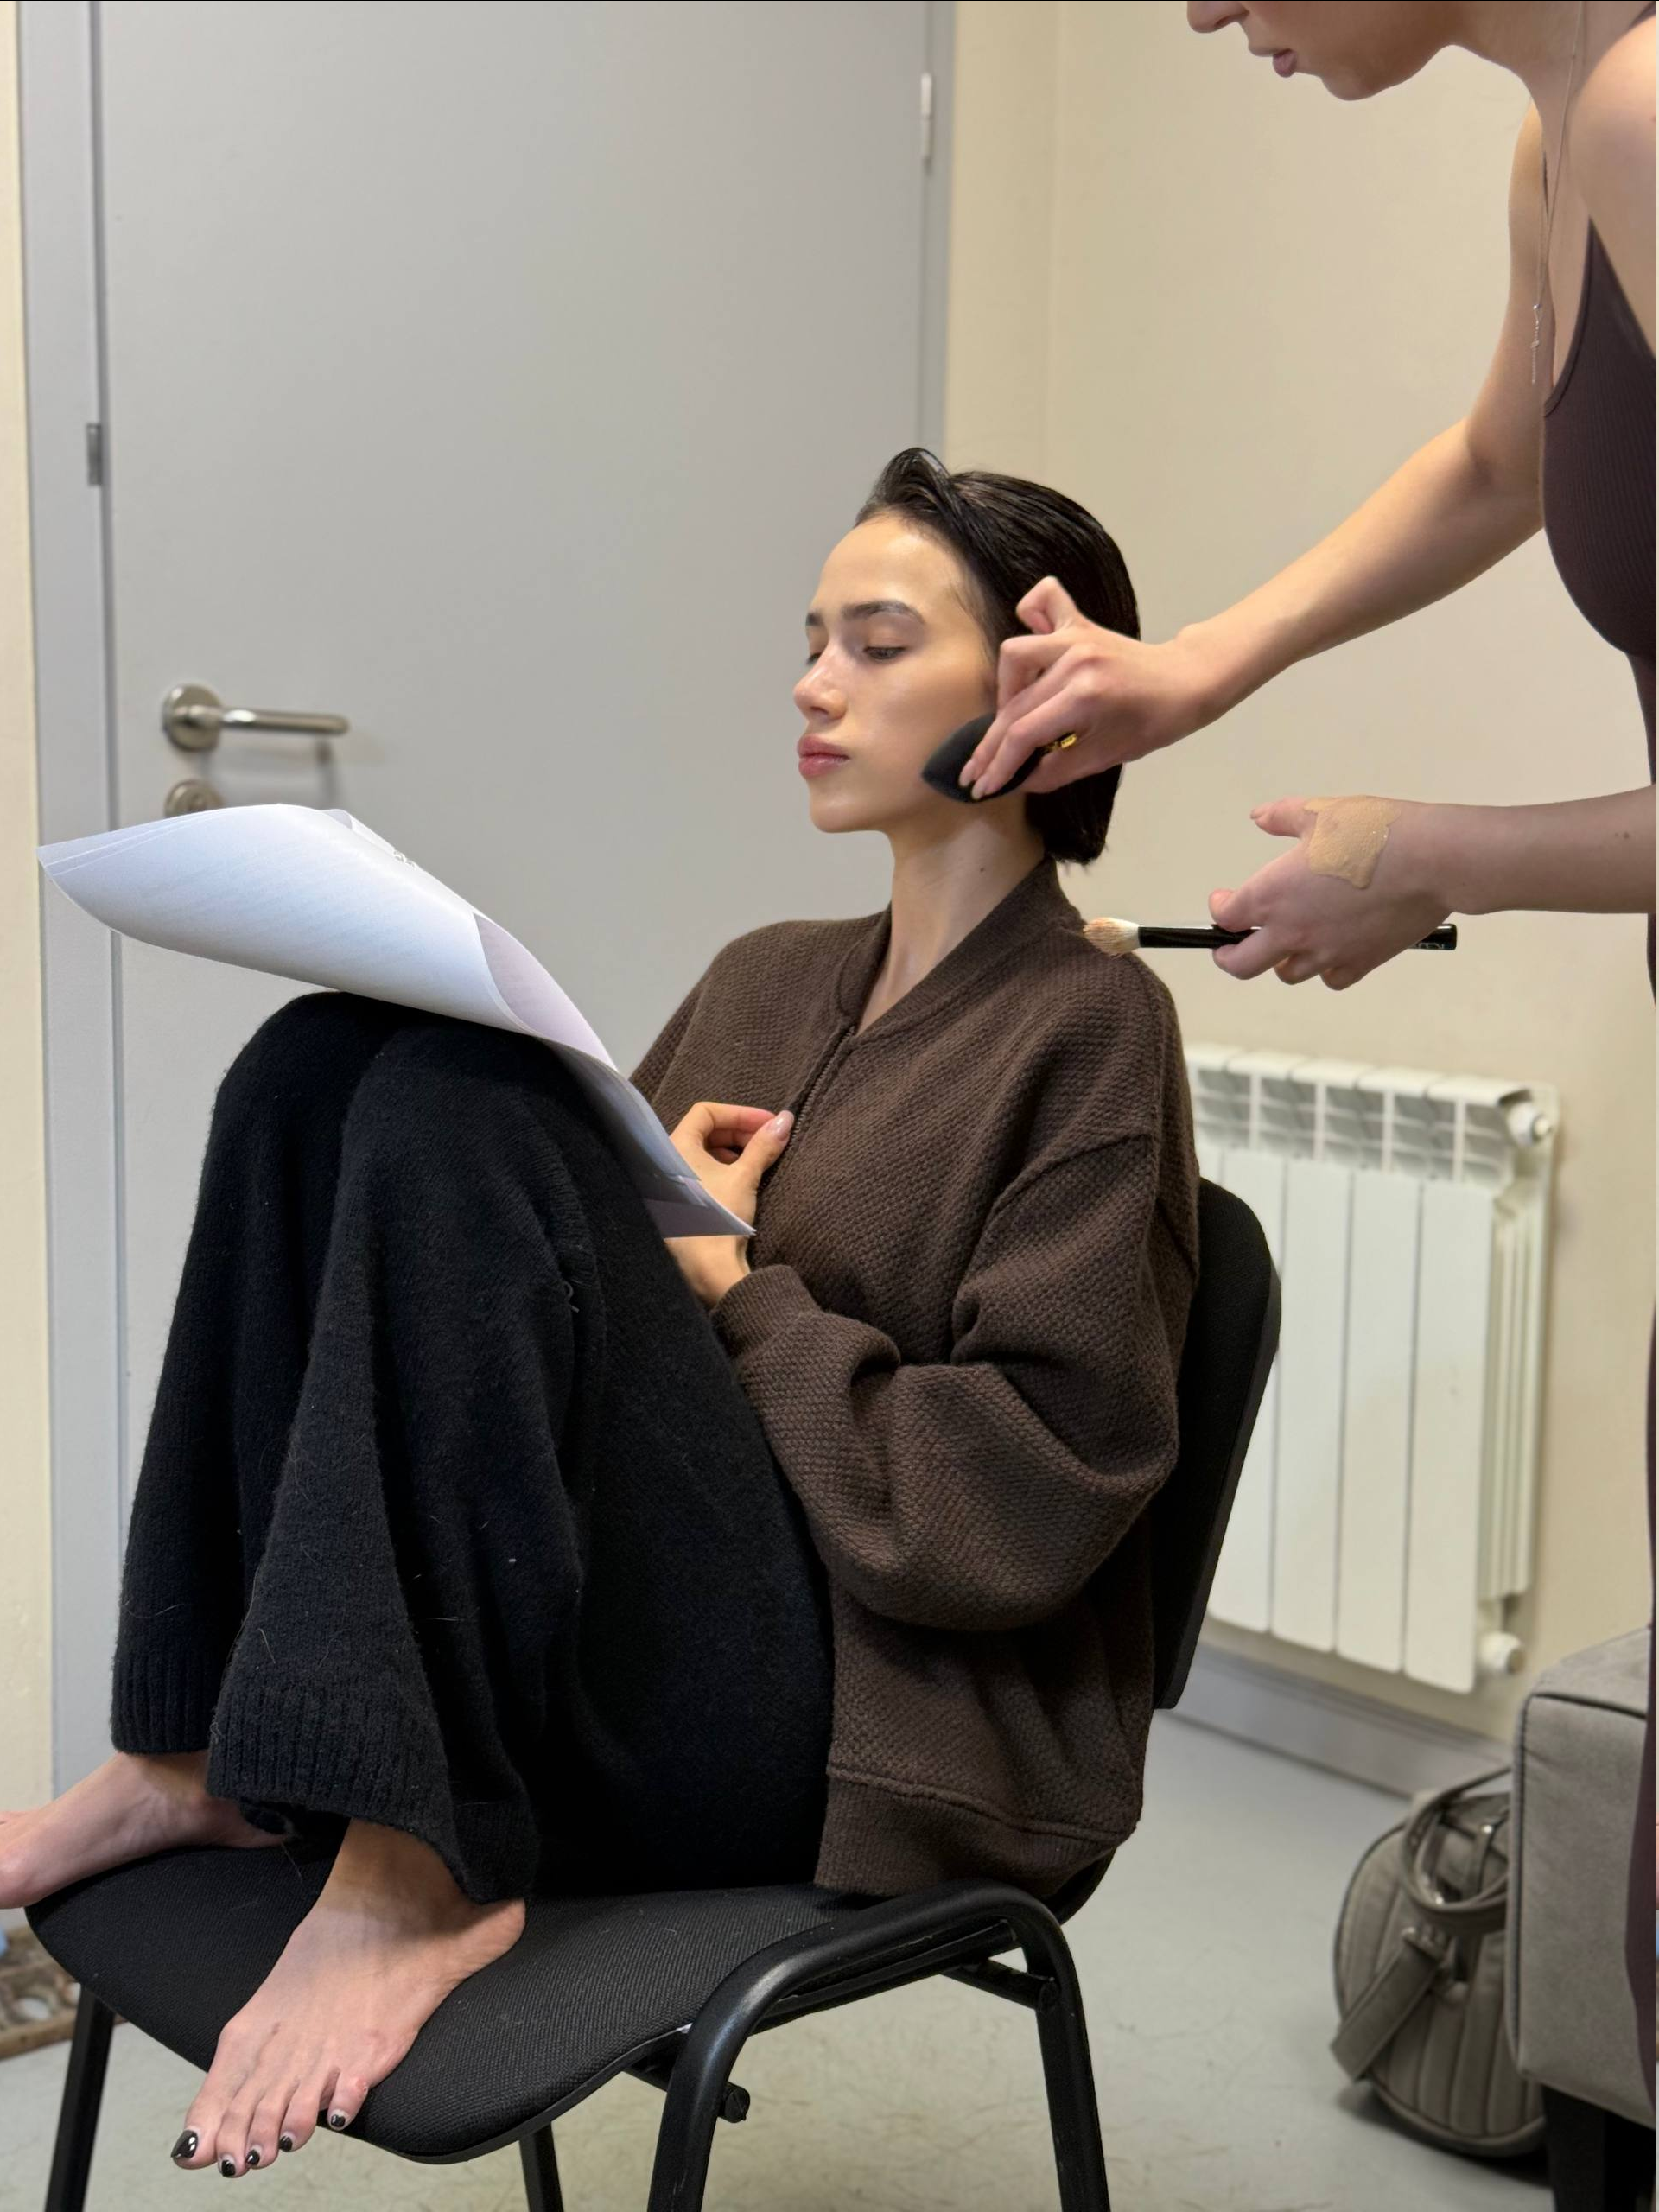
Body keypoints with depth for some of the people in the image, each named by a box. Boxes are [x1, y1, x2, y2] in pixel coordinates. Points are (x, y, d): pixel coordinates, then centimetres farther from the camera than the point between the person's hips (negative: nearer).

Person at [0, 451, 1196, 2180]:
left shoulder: (1090, 1029, -3)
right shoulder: (763, 977, 18)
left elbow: (1026, 1494, -11)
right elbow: (589, 1289, 17)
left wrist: (733, 1285, -9)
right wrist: (639, 1216, -4)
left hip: (858, 1720, -6)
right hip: (598, 1661, 7)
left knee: (463, 1098, -24)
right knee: (322, 1060, -11)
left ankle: (413, 1871, -28)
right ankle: (205, 1759, -12)